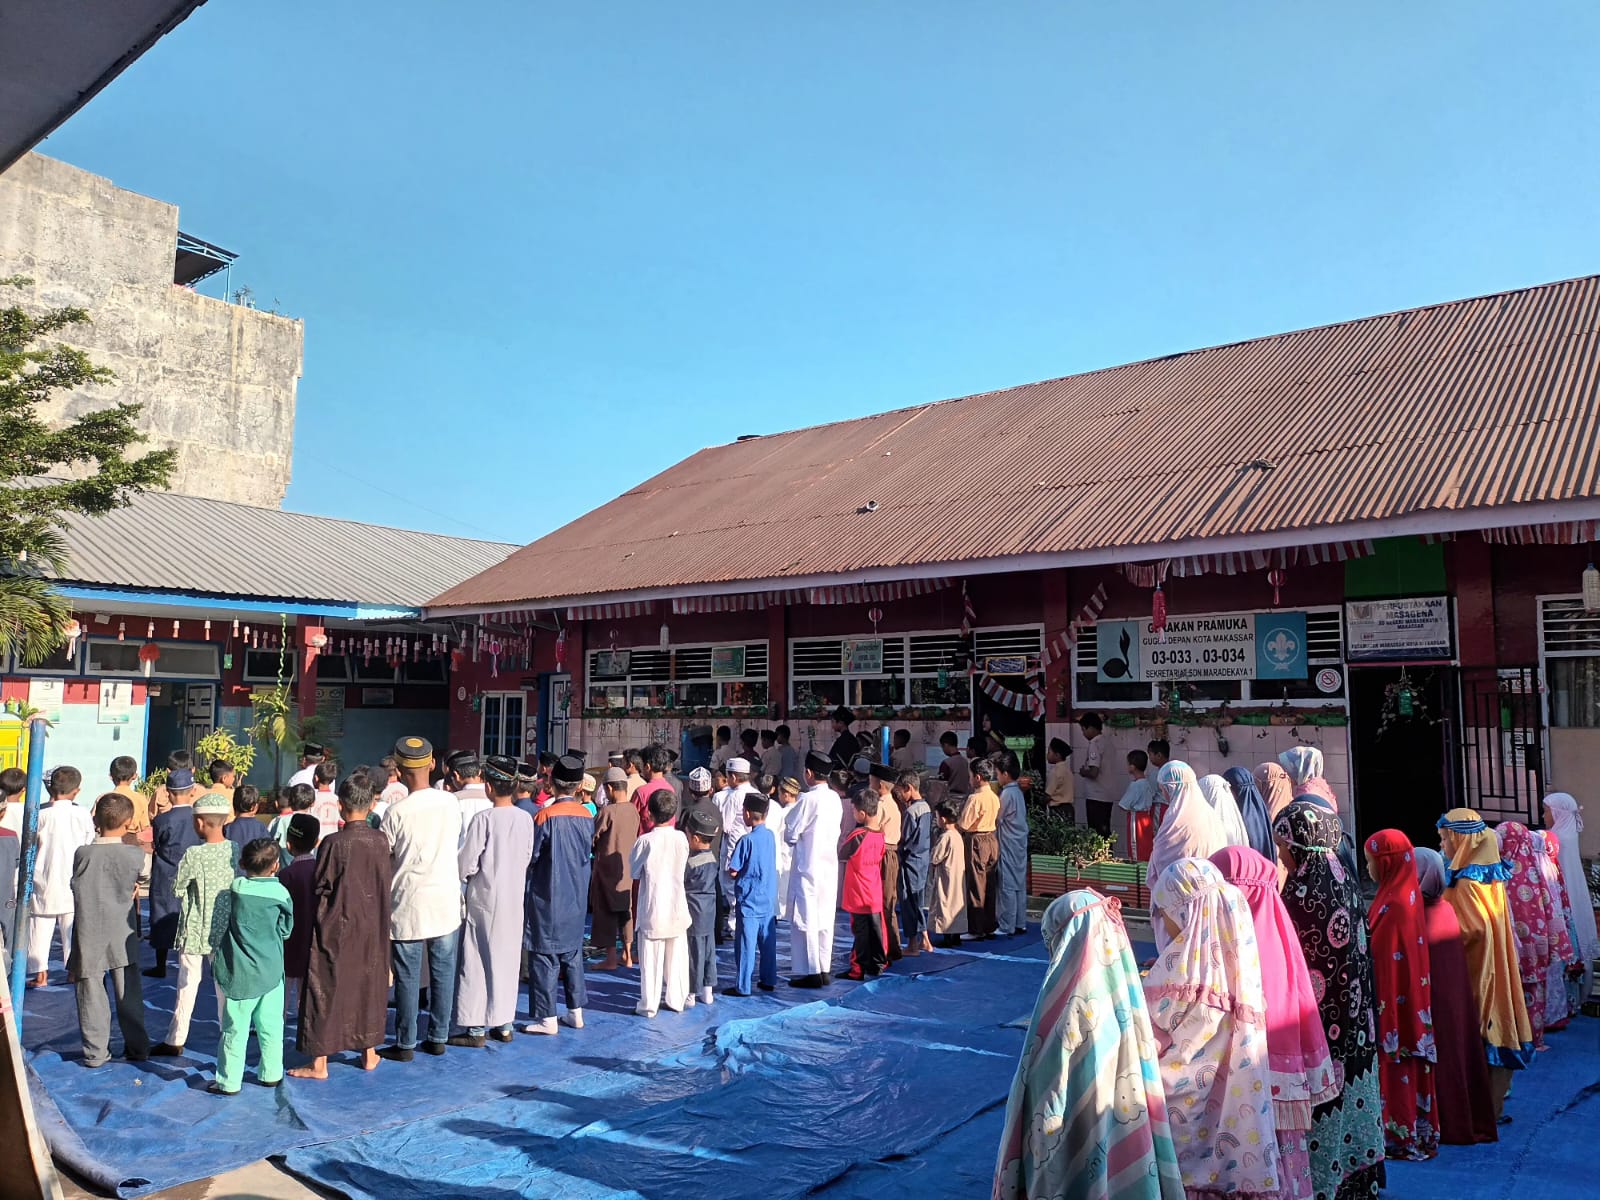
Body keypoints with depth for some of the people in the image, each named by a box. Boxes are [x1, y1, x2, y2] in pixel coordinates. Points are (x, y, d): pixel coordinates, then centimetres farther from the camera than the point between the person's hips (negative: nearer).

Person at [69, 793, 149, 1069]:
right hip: (123, 938, 1)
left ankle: (95, 1052, 13)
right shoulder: (135, 855, -11)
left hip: (89, 937, -1)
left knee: (91, 996, 9)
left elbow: (77, 889, 2)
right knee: (129, 994, 12)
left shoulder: (82, 854, -10)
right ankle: (137, 1047, 20)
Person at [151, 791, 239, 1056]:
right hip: (225, 930, 3)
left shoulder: (193, 855, -19)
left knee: (187, 985, 10)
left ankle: (175, 1041, 22)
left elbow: (176, 887, -7)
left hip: (195, 930, -3)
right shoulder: (235, 850, -6)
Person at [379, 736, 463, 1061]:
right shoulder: (450, 802, -4)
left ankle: (405, 1044, 14)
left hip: (408, 905, -3)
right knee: (443, 972, 13)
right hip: (446, 900, 4)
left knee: (408, 977, 7)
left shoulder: (397, 812, -15)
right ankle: (438, 1037, 22)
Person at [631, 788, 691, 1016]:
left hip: (652, 909, -3)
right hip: (677, 908, 3)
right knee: (677, 956, 13)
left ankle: (649, 1004, 7)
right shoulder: (681, 838, -4)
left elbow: (633, 871, -3)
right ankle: (677, 999, 21)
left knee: (651, 958, 4)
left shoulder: (645, 841, -14)